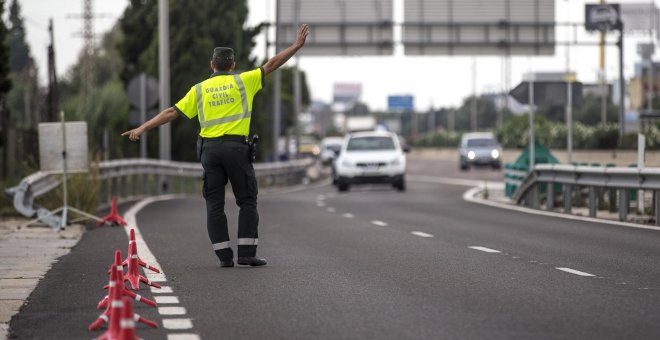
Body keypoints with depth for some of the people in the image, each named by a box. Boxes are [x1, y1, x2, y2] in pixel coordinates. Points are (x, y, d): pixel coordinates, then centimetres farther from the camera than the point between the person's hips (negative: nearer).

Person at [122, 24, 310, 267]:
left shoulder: (199, 89, 11)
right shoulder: (242, 81, 6)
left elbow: (171, 112, 6)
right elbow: (272, 65, 8)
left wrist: (142, 128, 8)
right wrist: (297, 46, 16)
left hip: (209, 149, 2)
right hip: (236, 147, -2)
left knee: (215, 204, 6)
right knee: (247, 201, 6)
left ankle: (224, 256, 1)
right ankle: (247, 253, -2)